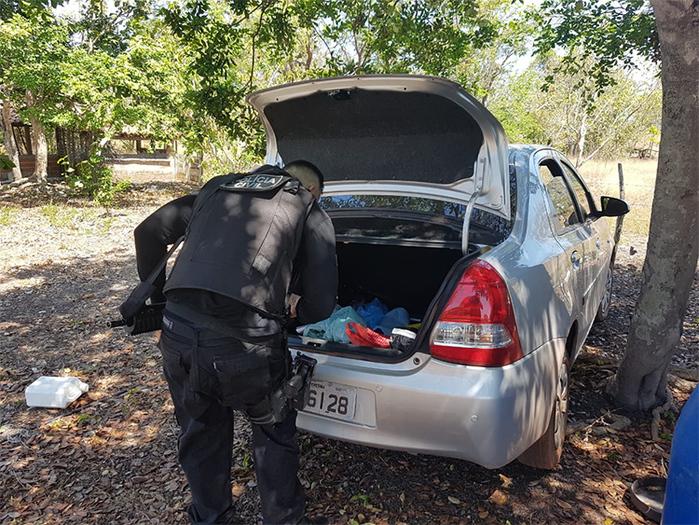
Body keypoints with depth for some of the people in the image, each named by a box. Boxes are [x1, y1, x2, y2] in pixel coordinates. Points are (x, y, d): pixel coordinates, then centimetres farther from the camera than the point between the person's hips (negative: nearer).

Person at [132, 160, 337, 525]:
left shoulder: (219, 187, 23)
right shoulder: (310, 211, 12)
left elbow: (148, 232, 22)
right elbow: (320, 304, 7)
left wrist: (157, 295, 32)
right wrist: (297, 313, 29)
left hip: (178, 335, 4)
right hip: (244, 344, -3)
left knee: (199, 436, 27)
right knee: (274, 435, 25)